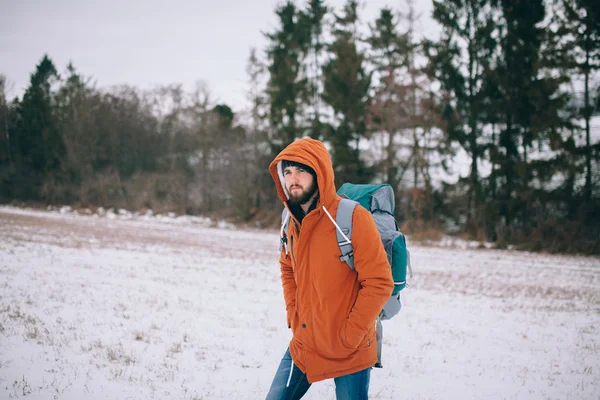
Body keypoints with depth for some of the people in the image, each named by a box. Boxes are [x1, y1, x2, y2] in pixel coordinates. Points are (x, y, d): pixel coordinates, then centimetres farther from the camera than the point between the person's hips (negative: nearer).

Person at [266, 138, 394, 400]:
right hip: (303, 346, 6)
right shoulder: (293, 221, 2)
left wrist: (349, 335, -15)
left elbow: (379, 283, -17)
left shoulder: (353, 218, -17)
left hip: (350, 353, -6)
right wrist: (294, 317, 7)